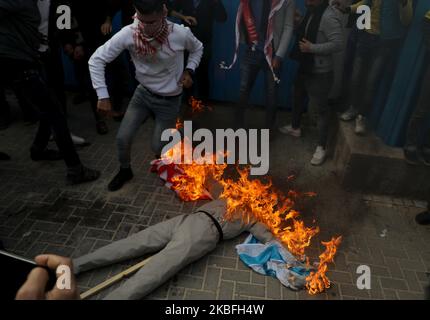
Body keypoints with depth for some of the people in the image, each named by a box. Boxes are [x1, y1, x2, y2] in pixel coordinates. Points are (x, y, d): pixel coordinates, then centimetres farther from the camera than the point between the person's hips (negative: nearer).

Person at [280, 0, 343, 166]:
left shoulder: (328, 16, -22)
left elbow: (338, 44, -26)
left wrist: (312, 48, -24)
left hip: (320, 72, -9)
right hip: (305, 67, 10)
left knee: (322, 108, -1)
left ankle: (321, 147, 8)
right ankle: (295, 127, 47)